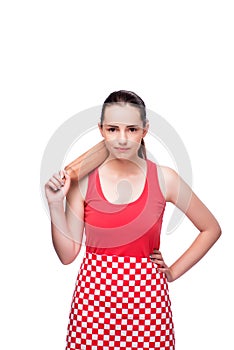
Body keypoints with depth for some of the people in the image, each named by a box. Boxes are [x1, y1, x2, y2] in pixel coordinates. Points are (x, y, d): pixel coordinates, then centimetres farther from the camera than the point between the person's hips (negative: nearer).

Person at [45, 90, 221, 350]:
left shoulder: (164, 179, -5)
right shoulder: (82, 180, -4)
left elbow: (211, 229, 7)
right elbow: (67, 254, -1)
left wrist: (174, 272, 2)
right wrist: (55, 204, -11)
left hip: (146, 296, 0)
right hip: (94, 297, 1)